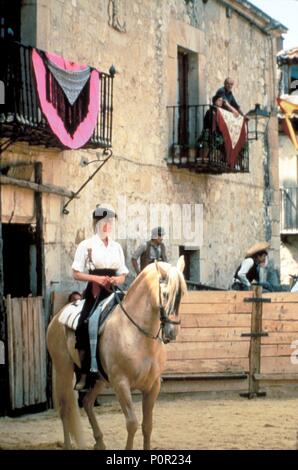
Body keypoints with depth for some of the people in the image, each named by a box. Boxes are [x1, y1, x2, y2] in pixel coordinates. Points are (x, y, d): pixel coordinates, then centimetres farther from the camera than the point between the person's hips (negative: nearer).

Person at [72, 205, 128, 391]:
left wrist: (117, 279, -7)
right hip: (94, 294, -4)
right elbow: (77, 274, 1)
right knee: (85, 328, -13)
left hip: (113, 292, 4)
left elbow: (123, 275, 16)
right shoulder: (87, 245, 3)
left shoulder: (116, 247, 15)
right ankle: (83, 374, -4)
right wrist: (96, 278, -13)